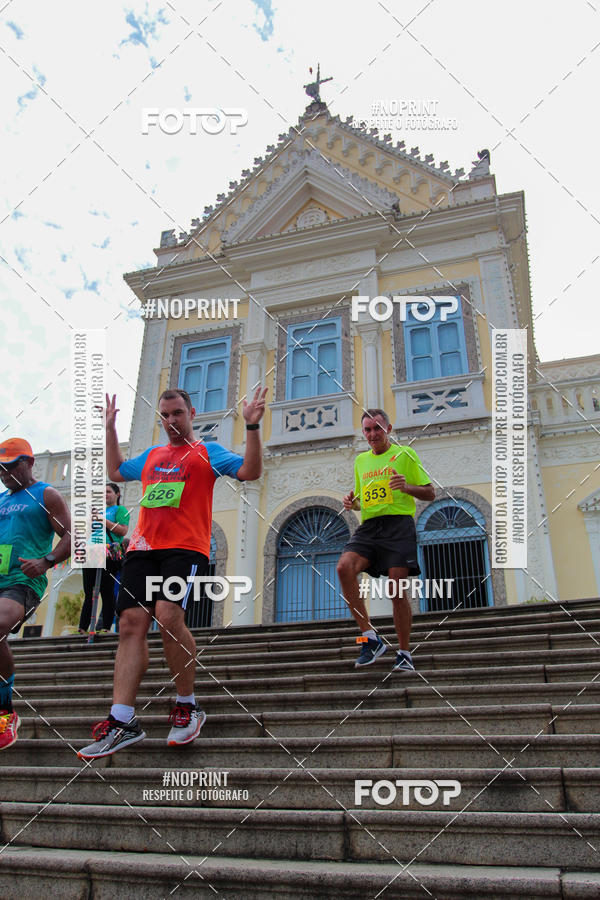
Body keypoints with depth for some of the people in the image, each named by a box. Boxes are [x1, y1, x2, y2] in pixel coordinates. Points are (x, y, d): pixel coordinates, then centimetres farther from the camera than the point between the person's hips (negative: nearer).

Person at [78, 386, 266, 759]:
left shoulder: (207, 452, 11)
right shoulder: (151, 456, 26)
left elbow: (251, 471, -1)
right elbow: (116, 471, 43)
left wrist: (252, 427, -10)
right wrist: (110, 429, 40)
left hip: (186, 547, -5)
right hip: (143, 548, 6)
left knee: (168, 615, -25)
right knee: (131, 623, -7)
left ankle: (188, 706, -5)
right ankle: (122, 721, -5)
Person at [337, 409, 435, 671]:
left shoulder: (404, 454, 8)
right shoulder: (360, 460, 22)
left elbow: (430, 493, 6)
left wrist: (406, 486, -14)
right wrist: (352, 503, 7)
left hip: (399, 523, -4)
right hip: (368, 526, 4)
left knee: (397, 591, -7)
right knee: (344, 566, -23)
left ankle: (404, 653, 11)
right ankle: (369, 637, -15)